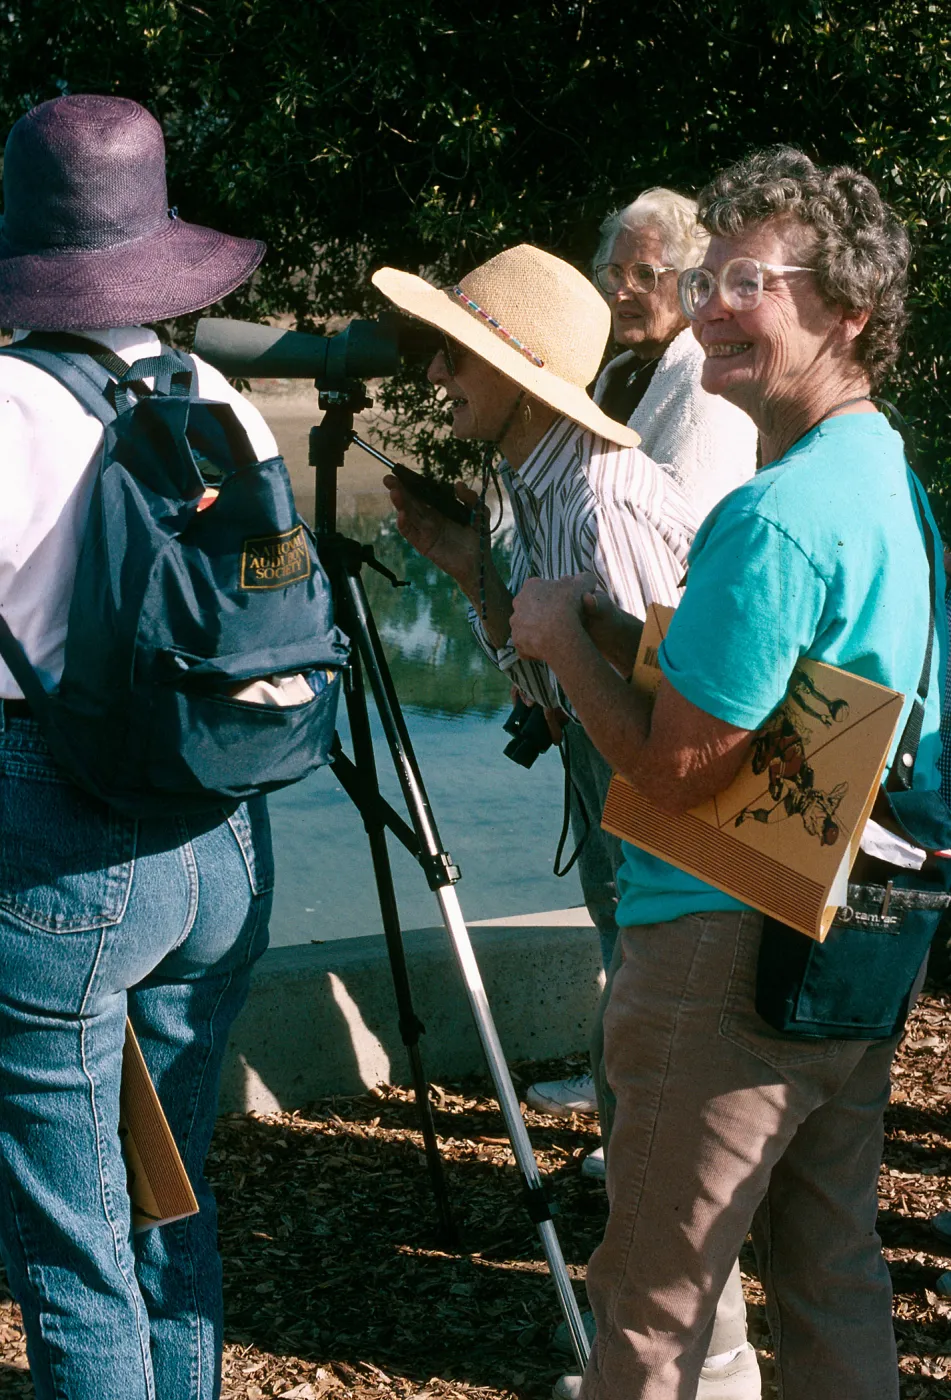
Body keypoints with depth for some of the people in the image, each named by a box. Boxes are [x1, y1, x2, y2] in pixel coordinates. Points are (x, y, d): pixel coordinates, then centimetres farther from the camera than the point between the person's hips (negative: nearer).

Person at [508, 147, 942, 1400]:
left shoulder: (776, 516, -21)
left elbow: (679, 768, -20)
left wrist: (565, 638, -7)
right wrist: (605, 636, 13)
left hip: (730, 953, -10)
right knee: (834, 1275, 17)